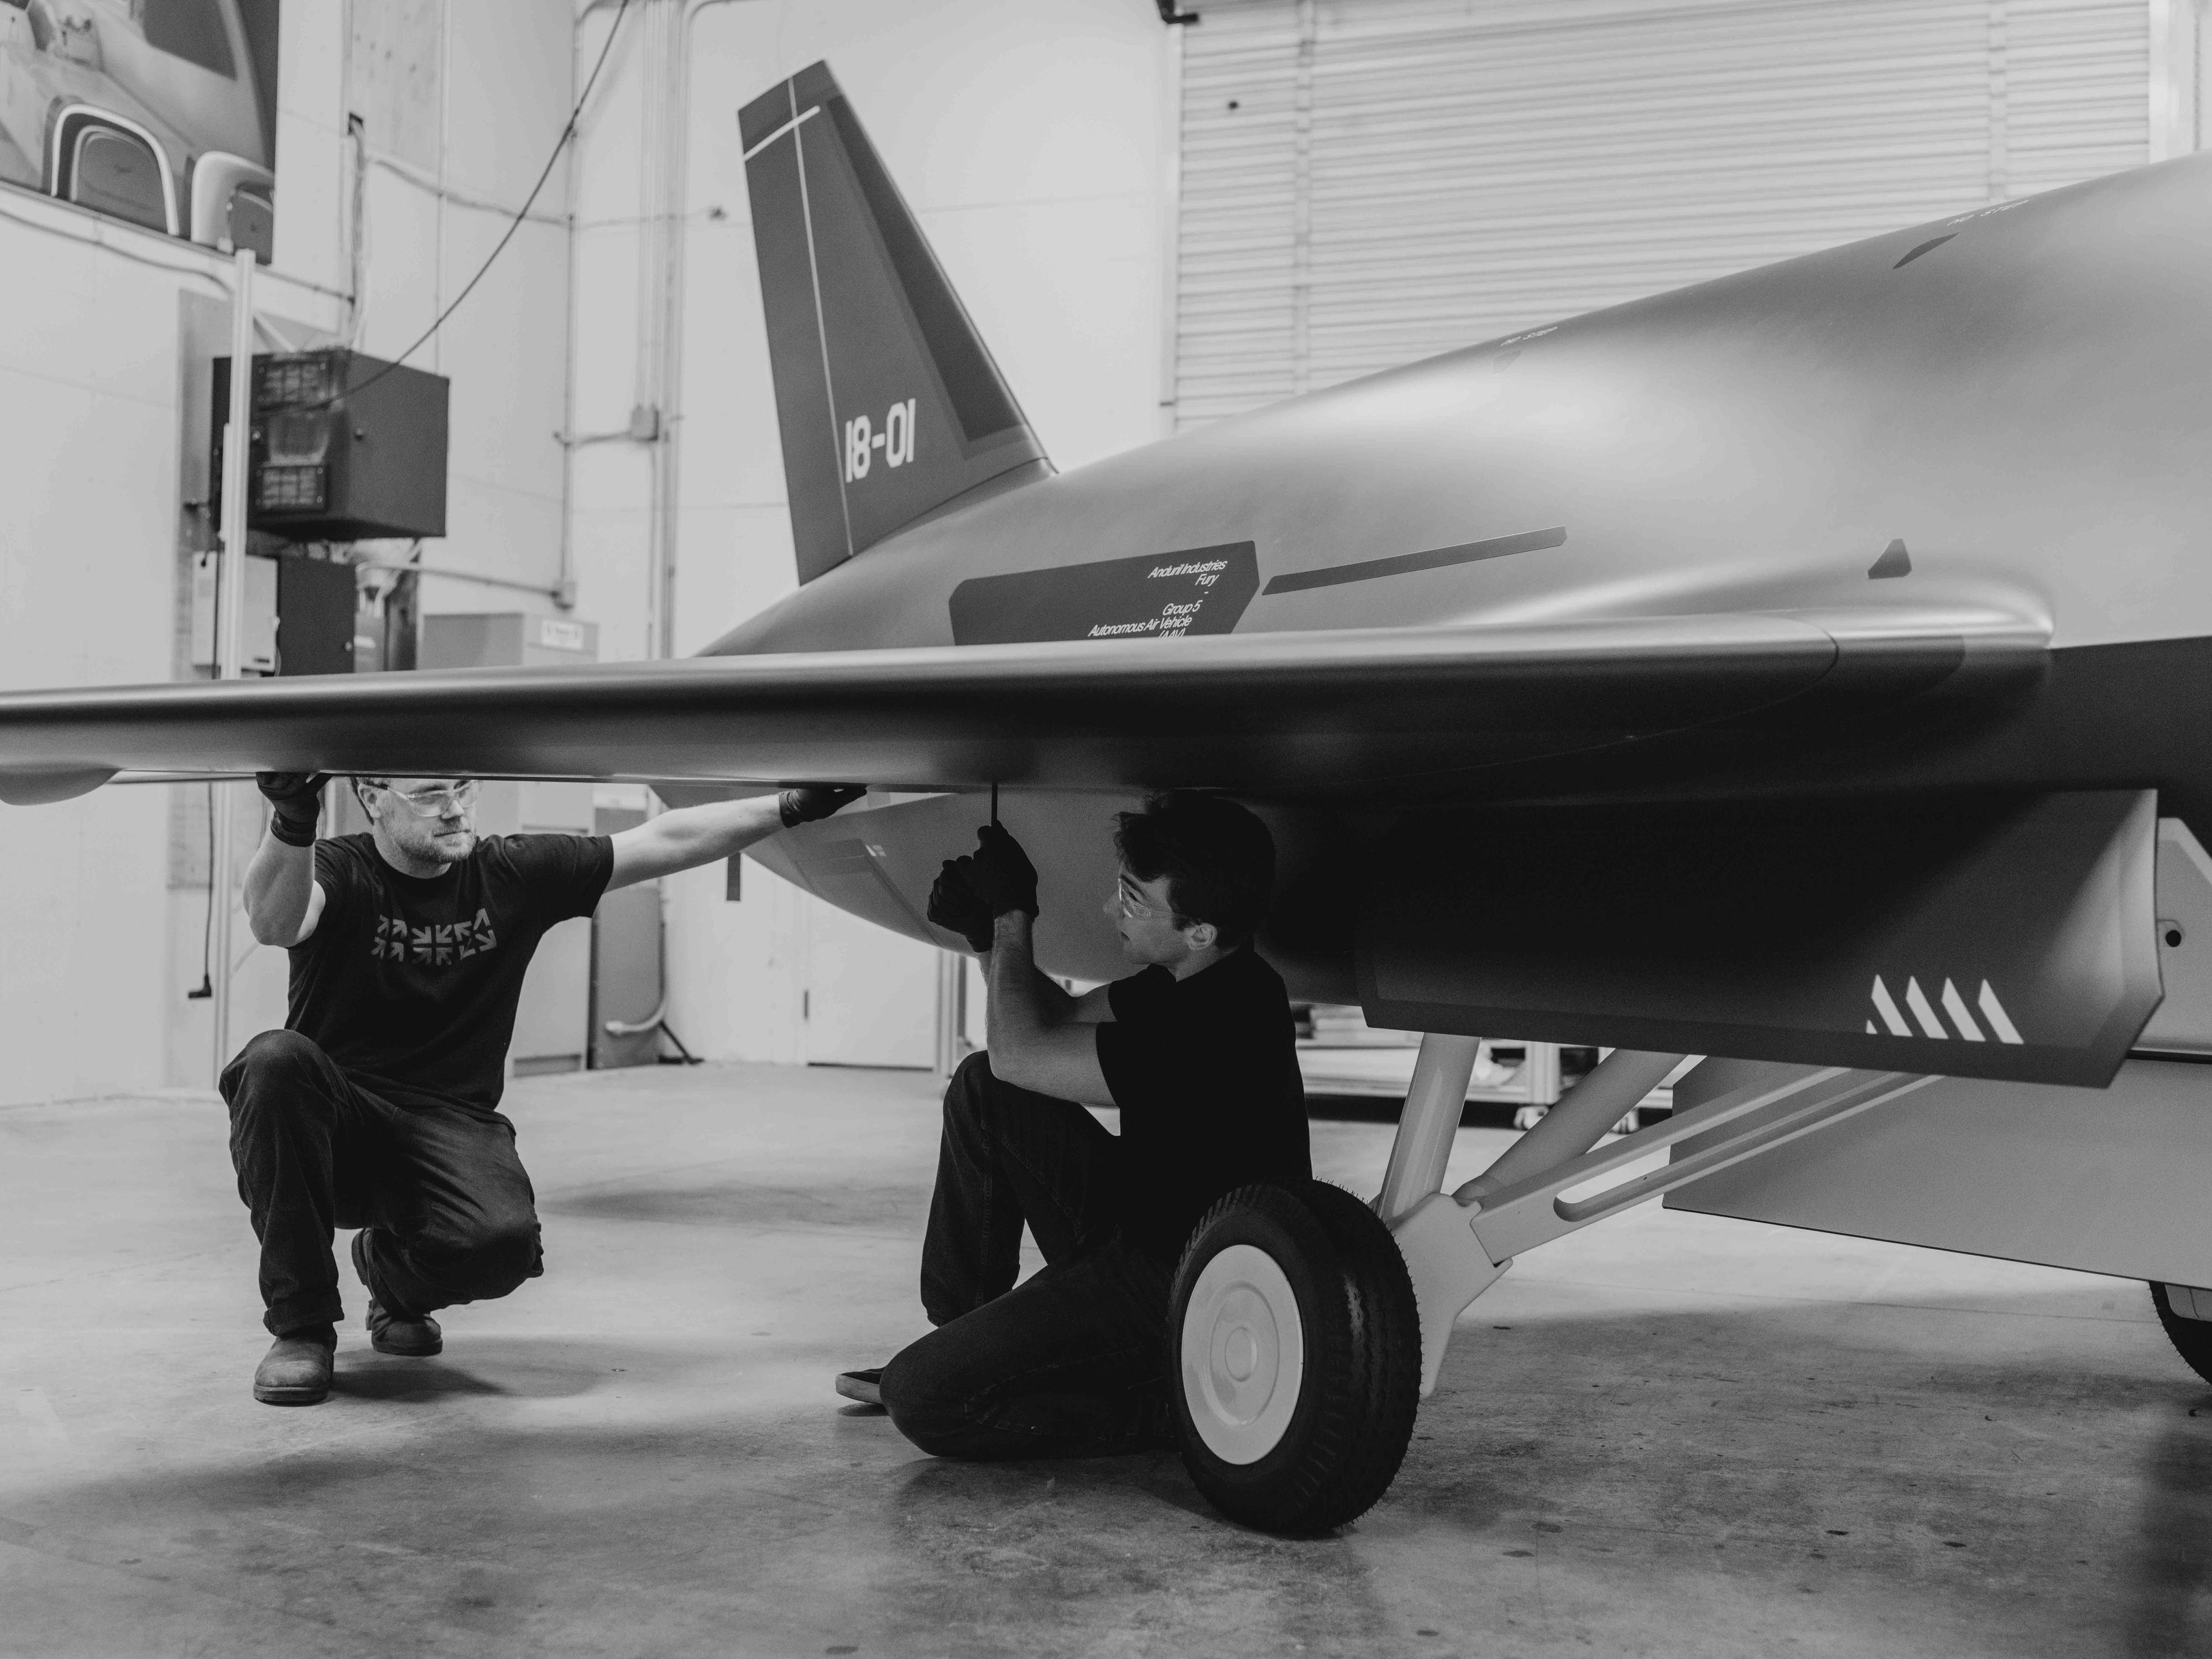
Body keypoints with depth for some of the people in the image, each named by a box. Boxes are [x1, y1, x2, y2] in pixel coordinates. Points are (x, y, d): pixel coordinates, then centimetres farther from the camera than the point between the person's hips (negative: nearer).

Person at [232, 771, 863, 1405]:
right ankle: (302, 1325, -17)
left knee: (504, 1236, -30)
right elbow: (276, 923, -32)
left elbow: (664, 842, 2)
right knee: (276, 1060, -34)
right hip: (334, 1125, -1)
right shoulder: (341, 872, -8)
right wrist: (291, 824, -53)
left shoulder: (512, 874, 1)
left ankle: (392, 1269, 12)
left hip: (450, 1122, 1)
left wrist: (792, 806, -2)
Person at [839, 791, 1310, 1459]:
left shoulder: (1220, 1027, -30)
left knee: (922, 1398, -17)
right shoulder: (1190, 981, 1)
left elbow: (1019, 1054, -21)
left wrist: (1013, 918, -8)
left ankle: (1171, 1403, -4)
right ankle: (956, 1333, 20)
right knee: (980, 1092, 12)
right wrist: (988, 935, -1)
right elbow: (1060, 1018, 16)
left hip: (1187, 1296, -10)